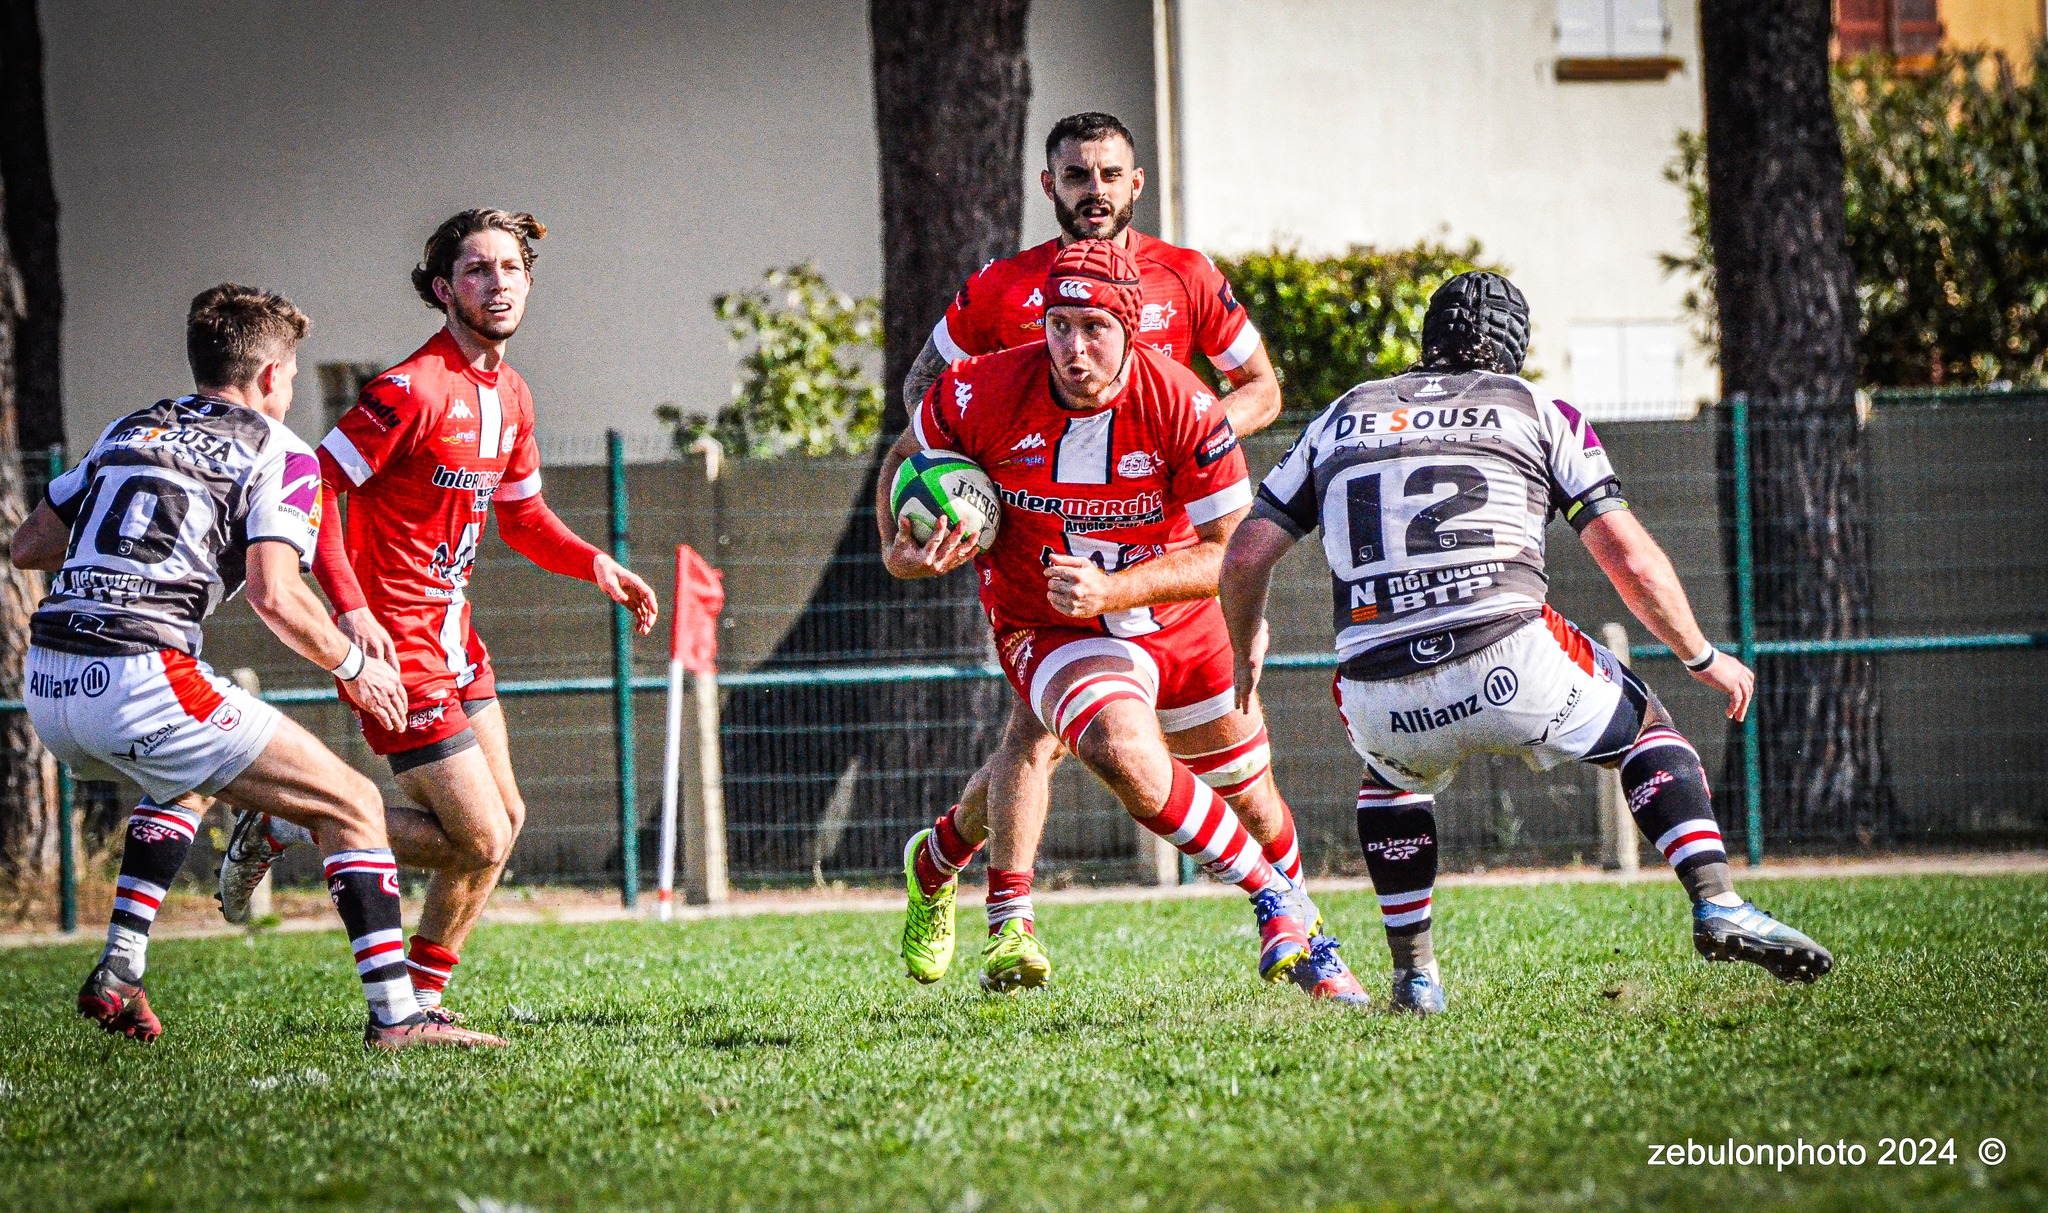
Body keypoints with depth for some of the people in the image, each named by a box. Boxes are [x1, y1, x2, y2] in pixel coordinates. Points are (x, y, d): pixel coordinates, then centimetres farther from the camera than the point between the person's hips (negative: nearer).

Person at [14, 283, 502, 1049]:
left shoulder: (128, 432, 23)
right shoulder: (281, 454, 5)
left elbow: (28, 546, 22)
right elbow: (275, 596, -9)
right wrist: (355, 668, 7)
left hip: (47, 685, 7)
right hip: (141, 679, -7)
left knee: (188, 779, 38)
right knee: (349, 805, 3)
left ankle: (116, 976, 27)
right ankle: (394, 1015, -7)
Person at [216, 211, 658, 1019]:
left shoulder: (509, 395, 10)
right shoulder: (414, 391, -18)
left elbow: (521, 516, 24)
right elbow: (312, 487, -20)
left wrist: (595, 566, 6)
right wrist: (352, 609, -28)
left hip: (455, 638, 9)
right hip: (397, 647, -9)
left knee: (503, 821, 11)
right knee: (480, 840, -9)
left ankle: (419, 1003, 21)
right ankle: (282, 830, 4)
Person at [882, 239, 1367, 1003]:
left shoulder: (1183, 407, -25)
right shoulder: (983, 395, -22)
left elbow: (1232, 552, -21)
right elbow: (907, 457, 1)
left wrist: (1112, 589, -33)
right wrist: (899, 553, -17)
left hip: (1181, 623, 2)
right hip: (1049, 631, -2)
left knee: (1251, 798, 17)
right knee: (1123, 751, -32)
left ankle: (1307, 943, 49)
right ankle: (1275, 901, -13)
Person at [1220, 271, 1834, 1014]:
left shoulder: (1343, 418, 22)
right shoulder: (1540, 414, 16)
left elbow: (1244, 561, 19)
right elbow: (1633, 563, 11)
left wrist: (1245, 650, 39)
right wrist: (1702, 657, 26)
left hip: (1380, 696, 2)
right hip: (1512, 667, -2)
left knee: (1392, 776, 36)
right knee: (1644, 730, 24)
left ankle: (1413, 975, 25)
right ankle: (1716, 907, 5)